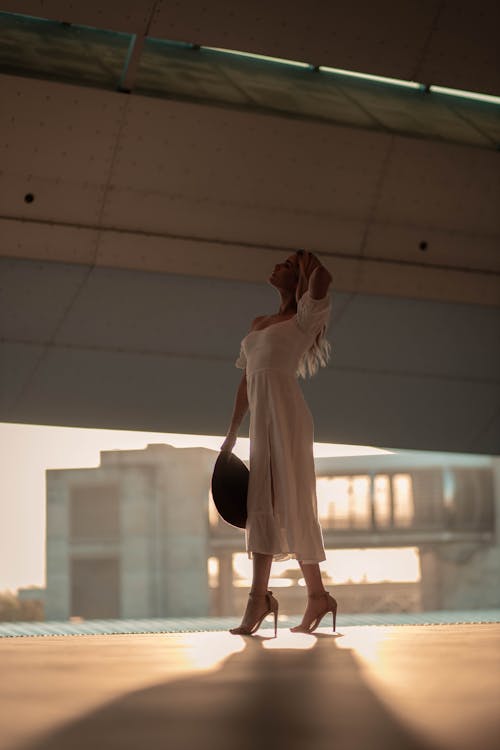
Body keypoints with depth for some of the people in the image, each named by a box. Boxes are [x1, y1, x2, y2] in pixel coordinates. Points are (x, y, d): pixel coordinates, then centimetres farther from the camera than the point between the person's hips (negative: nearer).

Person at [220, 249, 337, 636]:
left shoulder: (304, 318, 1)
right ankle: (259, 597, 6)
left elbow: (322, 280, -19)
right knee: (261, 503, 4)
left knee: (292, 503, -9)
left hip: (286, 415, -7)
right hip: (262, 419, 7)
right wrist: (233, 431, 16)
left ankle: (317, 595, -5)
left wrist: (308, 265, 3)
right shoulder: (259, 324, 22)